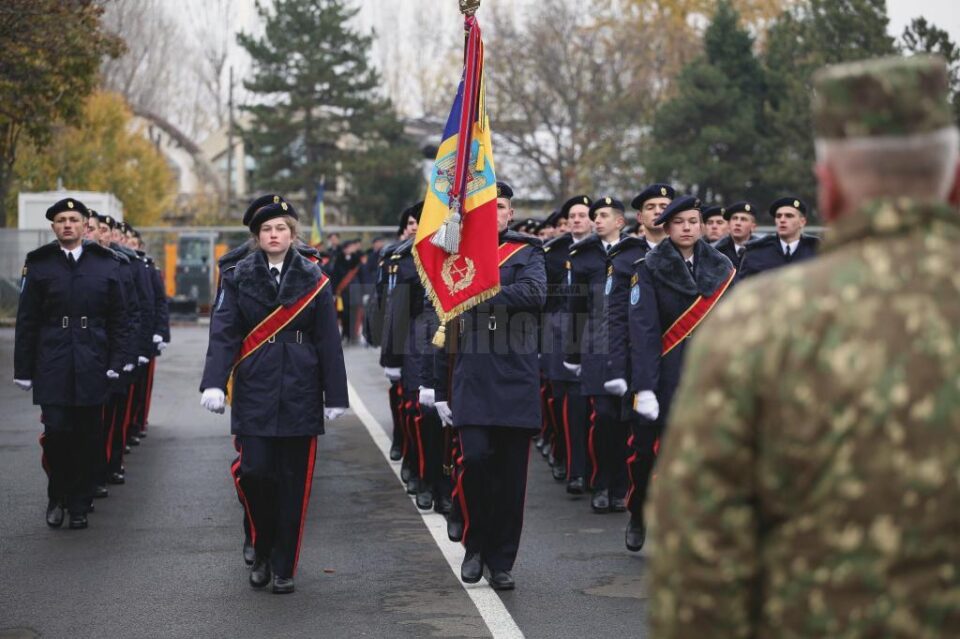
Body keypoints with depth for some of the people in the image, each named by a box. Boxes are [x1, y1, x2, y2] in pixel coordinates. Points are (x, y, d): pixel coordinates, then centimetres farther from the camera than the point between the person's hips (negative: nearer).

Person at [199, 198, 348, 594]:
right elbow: (223, 333, -3)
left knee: (294, 482, 2)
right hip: (254, 392, 0)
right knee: (254, 472, -7)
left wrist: (335, 396, 1)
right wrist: (214, 382, -16)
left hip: (299, 394, 1)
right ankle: (262, 553, 16)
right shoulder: (239, 278, 4)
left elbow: (328, 341, 4)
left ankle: (284, 568, 13)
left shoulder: (313, 280, 5)